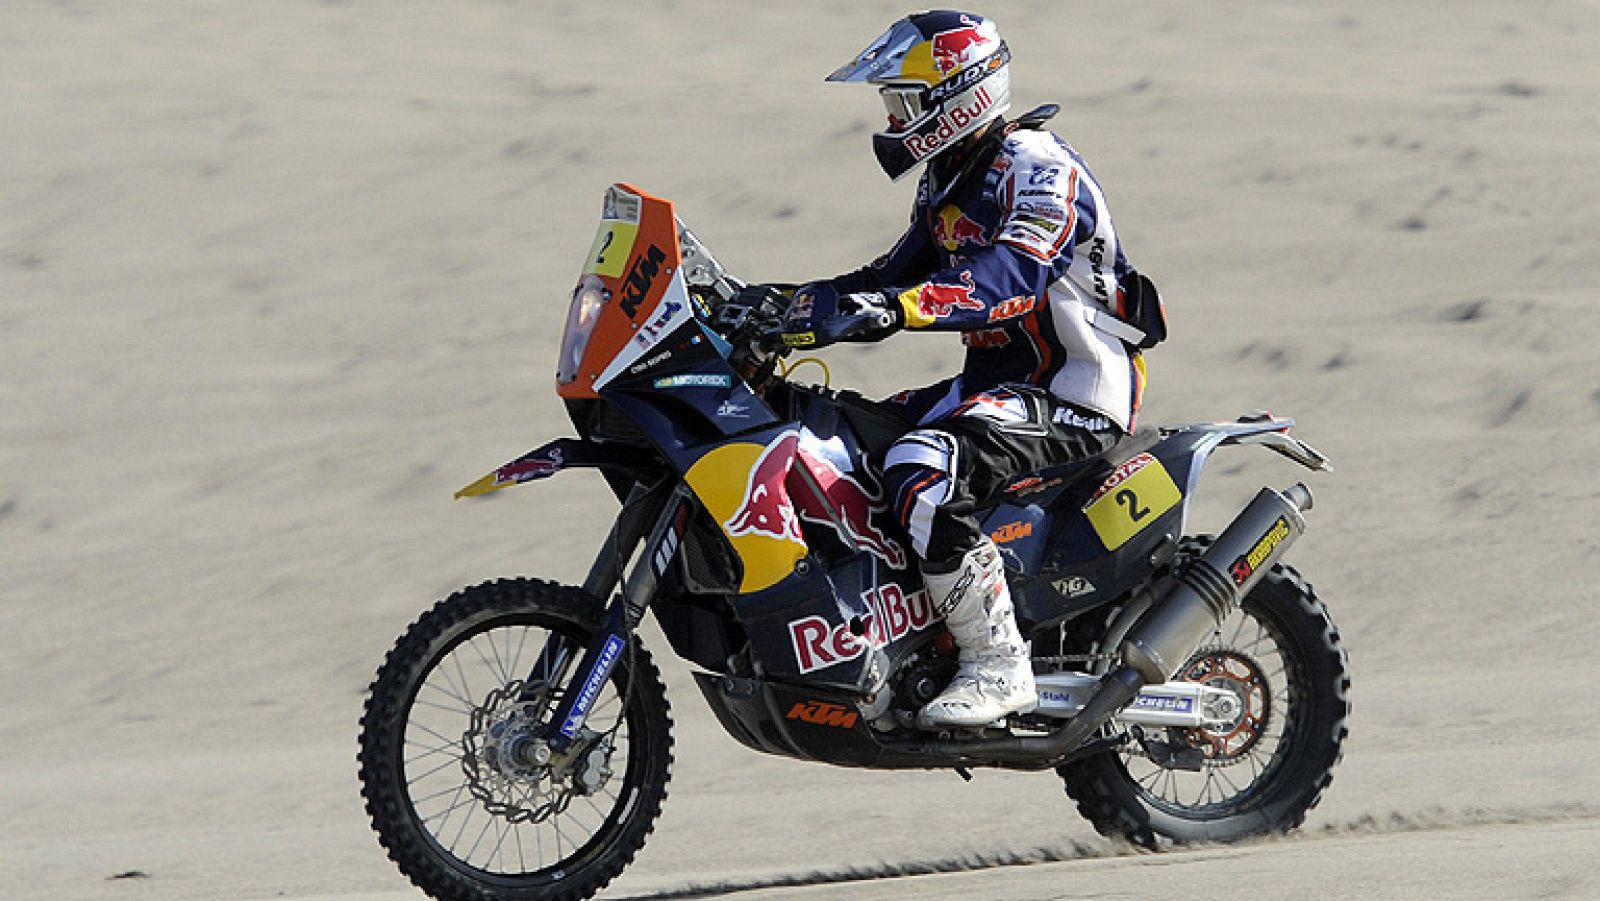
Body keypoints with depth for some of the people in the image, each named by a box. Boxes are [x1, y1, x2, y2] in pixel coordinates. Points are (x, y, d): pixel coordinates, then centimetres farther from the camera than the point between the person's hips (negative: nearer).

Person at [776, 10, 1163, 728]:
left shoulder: (1036, 167, -16)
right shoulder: (947, 180, 15)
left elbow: (1015, 277, -33)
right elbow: (898, 274, 20)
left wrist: (894, 308, -45)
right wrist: (802, 300, 3)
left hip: (1073, 398, -11)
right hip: (993, 382, 11)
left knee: (922, 469, -33)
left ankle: (998, 667, -29)